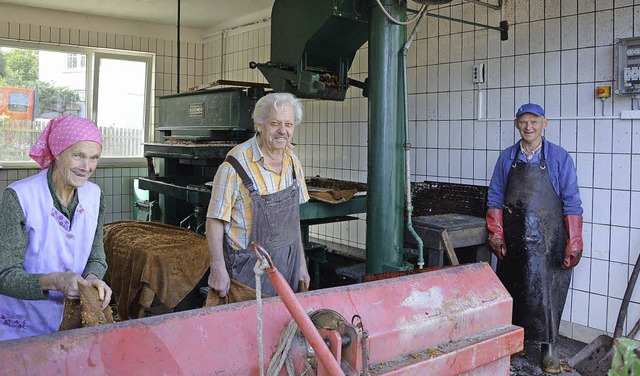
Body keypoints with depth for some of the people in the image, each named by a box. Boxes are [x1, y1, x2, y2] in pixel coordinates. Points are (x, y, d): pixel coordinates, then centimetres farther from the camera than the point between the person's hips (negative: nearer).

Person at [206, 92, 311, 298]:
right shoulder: (236, 166, -18)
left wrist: (301, 262, 12)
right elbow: (215, 221, -14)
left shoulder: (292, 160, 3)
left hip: (288, 261, 6)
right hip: (250, 265, -6)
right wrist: (218, 270, -18)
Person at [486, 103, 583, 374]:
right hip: (513, 240, 3)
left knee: (547, 290, 1)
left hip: (548, 240, -2)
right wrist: (496, 235, 1)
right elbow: (495, 198, 7)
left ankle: (548, 347, 17)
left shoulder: (559, 158, -2)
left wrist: (574, 244, -8)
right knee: (512, 290, 11)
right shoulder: (507, 157, 6)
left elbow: (571, 203, -4)